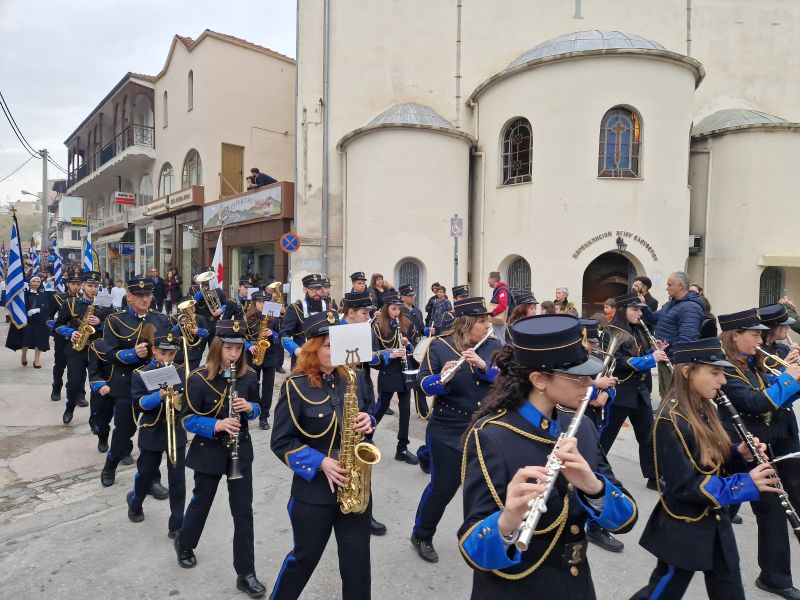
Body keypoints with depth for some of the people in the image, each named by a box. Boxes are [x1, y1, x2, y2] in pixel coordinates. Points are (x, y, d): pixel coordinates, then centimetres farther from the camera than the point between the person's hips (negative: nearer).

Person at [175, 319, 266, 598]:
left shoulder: (248, 376, -5)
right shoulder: (199, 379, -14)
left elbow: (256, 409, 7)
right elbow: (187, 419, -11)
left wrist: (249, 408, -17)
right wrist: (216, 425, -27)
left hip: (240, 450, 2)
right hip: (208, 452, -2)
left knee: (243, 511, 4)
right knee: (201, 501, 19)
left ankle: (246, 574, 18)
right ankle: (184, 543, 51)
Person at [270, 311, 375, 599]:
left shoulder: (353, 378, 0)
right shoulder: (295, 386, -13)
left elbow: (366, 414, 13)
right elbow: (280, 442, -11)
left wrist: (368, 423, -11)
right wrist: (320, 462, -20)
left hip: (356, 484, 4)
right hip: (313, 488, -3)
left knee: (357, 561, 12)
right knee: (305, 556, 17)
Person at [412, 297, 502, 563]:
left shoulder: (493, 346, 2)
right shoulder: (439, 346, -9)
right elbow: (423, 383, -13)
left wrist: (483, 366, -24)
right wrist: (441, 378, -34)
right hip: (448, 432, -3)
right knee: (443, 487, 6)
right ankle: (421, 535, 31)